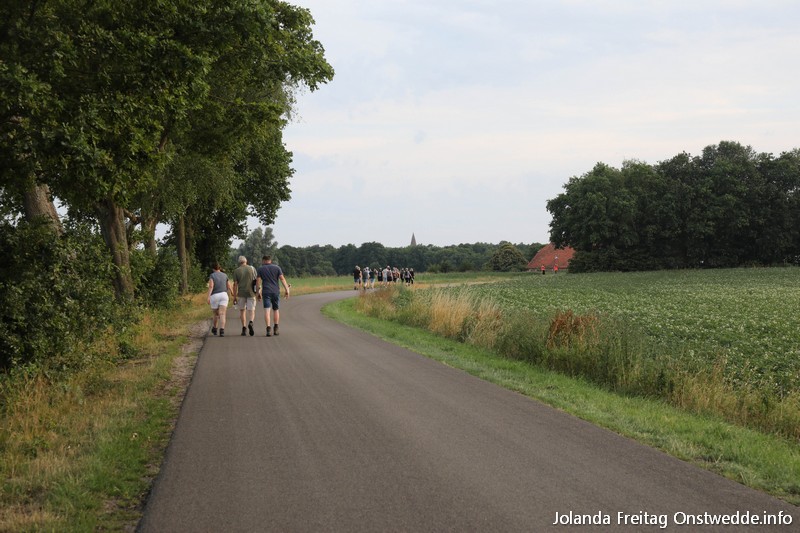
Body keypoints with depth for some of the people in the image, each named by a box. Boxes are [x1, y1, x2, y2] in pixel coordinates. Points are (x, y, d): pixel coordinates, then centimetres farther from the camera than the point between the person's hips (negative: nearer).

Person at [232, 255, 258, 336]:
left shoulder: (236, 271, 0)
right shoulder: (252, 269, 2)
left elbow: (235, 285, -3)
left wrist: (234, 297, 1)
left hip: (241, 294, 0)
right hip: (251, 293, 0)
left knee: (242, 310, 15)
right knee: (251, 311, 4)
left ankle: (244, 328, 6)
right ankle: (251, 323, -26)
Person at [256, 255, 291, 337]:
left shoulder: (260, 269, 4)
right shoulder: (277, 268, 6)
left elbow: (258, 281, -1)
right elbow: (282, 278, -3)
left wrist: (258, 292, 3)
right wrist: (287, 289, -5)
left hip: (266, 292, -2)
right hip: (276, 291, 2)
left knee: (267, 310, -7)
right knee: (276, 310, 14)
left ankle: (268, 329, -20)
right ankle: (276, 329, 14)